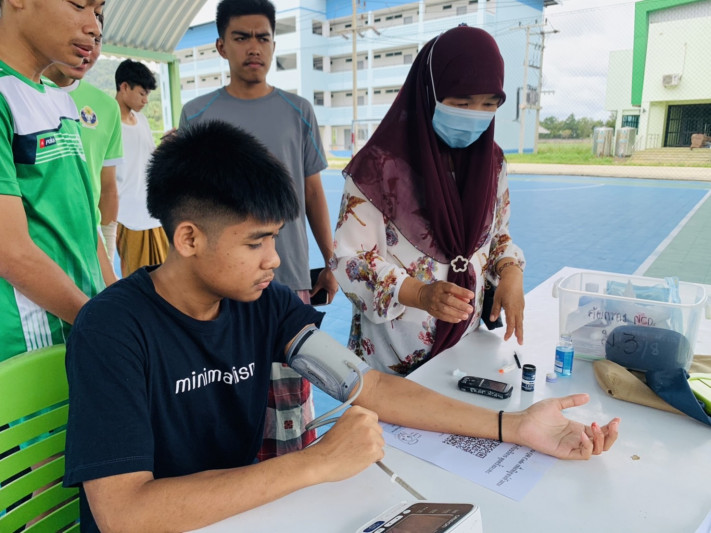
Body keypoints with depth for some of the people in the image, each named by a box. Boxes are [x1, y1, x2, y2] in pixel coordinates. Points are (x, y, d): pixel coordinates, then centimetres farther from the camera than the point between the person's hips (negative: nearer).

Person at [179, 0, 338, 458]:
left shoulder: (298, 112, 7)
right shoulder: (197, 114, 6)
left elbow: (313, 192, 10)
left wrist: (331, 262, 8)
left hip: (289, 275, 0)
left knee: (289, 381, 4)